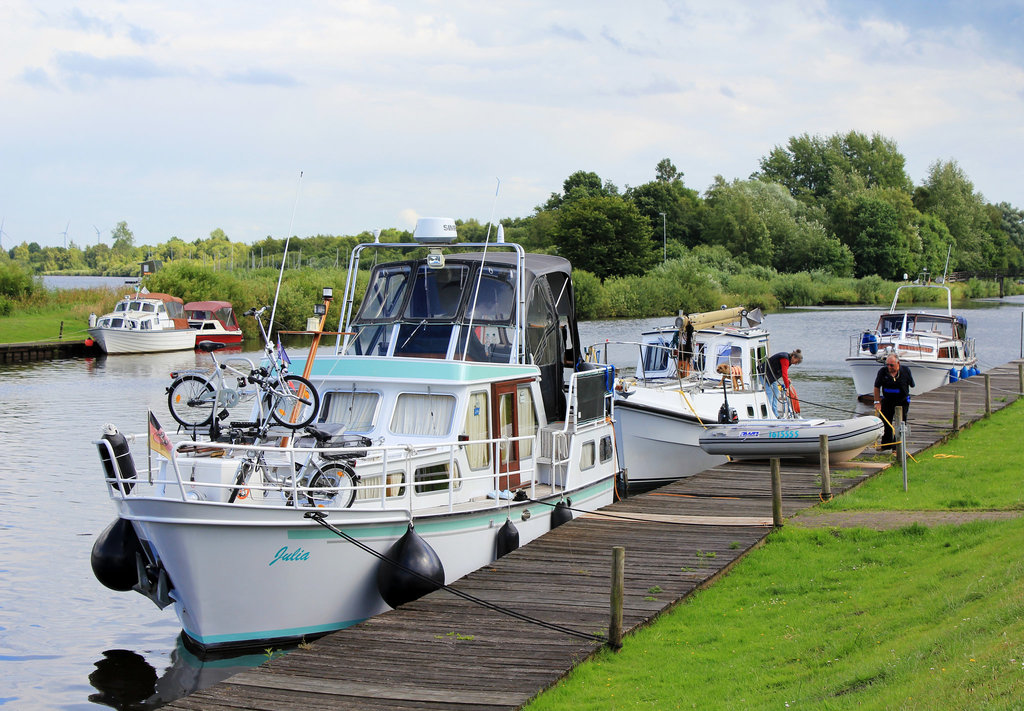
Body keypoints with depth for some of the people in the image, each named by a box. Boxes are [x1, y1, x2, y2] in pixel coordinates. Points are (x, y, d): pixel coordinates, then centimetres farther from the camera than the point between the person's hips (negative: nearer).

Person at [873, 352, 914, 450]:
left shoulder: (905, 371, -11)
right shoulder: (882, 371, -10)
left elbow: (911, 384, 4)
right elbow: (877, 387, -3)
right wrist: (877, 402, -5)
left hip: (902, 402, -1)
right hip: (887, 401, 2)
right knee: (885, 422, 8)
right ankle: (886, 444, 22)